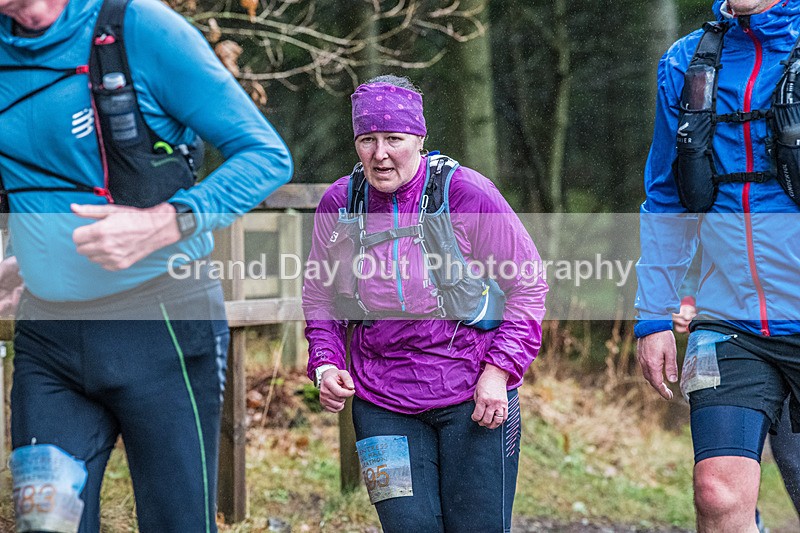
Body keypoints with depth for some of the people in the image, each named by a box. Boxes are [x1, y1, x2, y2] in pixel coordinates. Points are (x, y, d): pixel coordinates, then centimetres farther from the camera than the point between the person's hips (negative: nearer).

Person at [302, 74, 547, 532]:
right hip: (381, 402, 3)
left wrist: (499, 369, -9)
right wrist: (326, 363, 0)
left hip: (474, 396, -2)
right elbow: (320, 300, 17)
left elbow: (528, 287, -1)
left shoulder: (468, 194, -9)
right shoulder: (338, 205, 2)